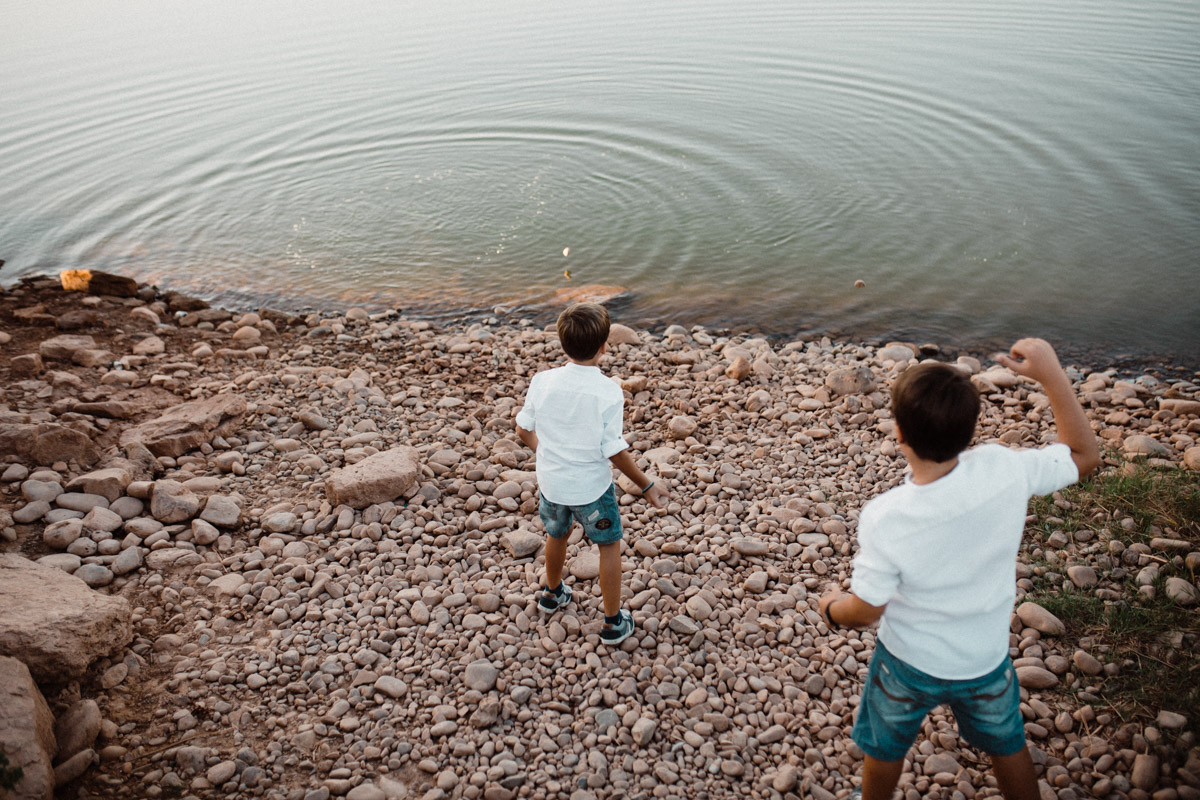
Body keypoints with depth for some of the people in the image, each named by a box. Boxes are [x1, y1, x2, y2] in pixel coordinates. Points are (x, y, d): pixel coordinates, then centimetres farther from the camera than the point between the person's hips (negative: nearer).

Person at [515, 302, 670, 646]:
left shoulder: (542, 381, -13)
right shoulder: (608, 392, -23)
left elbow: (523, 429, -1)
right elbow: (614, 451, -20)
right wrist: (647, 486, -7)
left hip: (551, 482, 4)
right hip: (591, 488, -4)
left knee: (557, 534, 30)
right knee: (609, 545, 19)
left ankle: (552, 593, 55)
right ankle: (613, 622, 29)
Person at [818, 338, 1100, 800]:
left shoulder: (883, 519, -34)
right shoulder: (1004, 471, -29)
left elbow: (866, 611, -20)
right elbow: (1085, 456, -8)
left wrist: (831, 607, 2)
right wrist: (1050, 374, -11)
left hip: (909, 663, -2)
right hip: (986, 661, 2)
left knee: (884, 749, 28)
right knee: (1007, 745, 32)